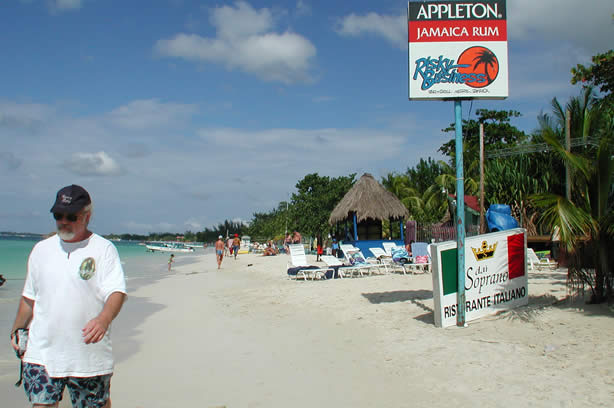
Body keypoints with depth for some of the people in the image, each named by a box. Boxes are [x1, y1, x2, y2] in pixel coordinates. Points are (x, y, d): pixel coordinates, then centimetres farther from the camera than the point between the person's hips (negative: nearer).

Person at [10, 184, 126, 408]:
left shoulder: (103, 249, -4)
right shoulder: (41, 249, 11)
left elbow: (117, 291, -15)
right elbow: (29, 297, 20)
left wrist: (104, 319, -33)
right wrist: (17, 329, 16)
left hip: (90, 355, -3)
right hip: (42, 351, 3)